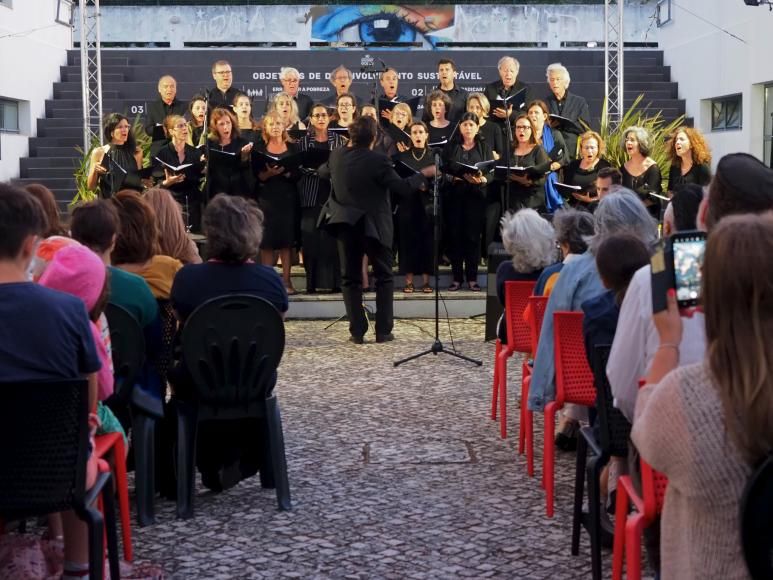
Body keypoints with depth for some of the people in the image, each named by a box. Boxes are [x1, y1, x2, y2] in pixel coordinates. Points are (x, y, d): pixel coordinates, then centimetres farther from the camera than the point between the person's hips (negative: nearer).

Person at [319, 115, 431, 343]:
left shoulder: (337, 156, -3)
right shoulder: (378, 161, -18)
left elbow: (322, 172, 18)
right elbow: (402, 188, -17)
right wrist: (423, 175, -2)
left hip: (346, 224, 3)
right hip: (375, 226, -3)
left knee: (351, 278, 9)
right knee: (384, 277, 10)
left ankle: (357, 331, 5)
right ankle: (383, 331, 7)